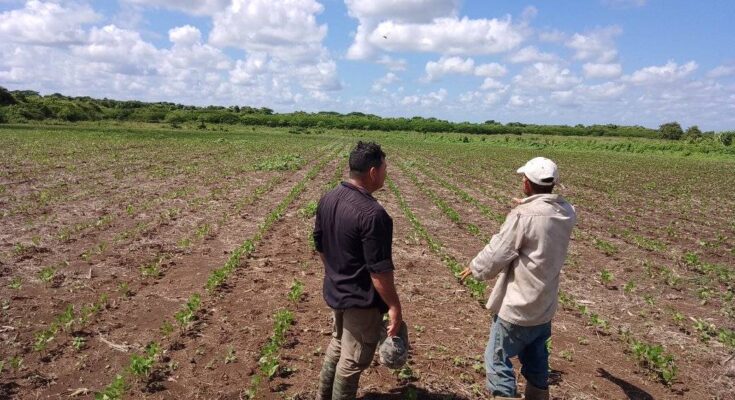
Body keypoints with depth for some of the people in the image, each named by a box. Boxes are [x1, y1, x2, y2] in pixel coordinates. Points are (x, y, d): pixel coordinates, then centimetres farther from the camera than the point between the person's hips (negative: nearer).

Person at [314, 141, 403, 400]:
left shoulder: (327, 199, -2)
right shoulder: (372, 213, -28)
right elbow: (379, 269, -25)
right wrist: (394, 306, -15)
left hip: (335, 291, 9)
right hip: (361, 299, -8)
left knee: (338, 345, 27)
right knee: (353, 360, 11)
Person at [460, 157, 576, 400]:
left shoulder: (523, 216, -24)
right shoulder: (567, 213, -3)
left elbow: (496, 254, -16)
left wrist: (475, 268, 2)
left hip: (518, 308, -7)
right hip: (545, 306, 7)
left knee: (497, 360, 8)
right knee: (536, 361, 23)